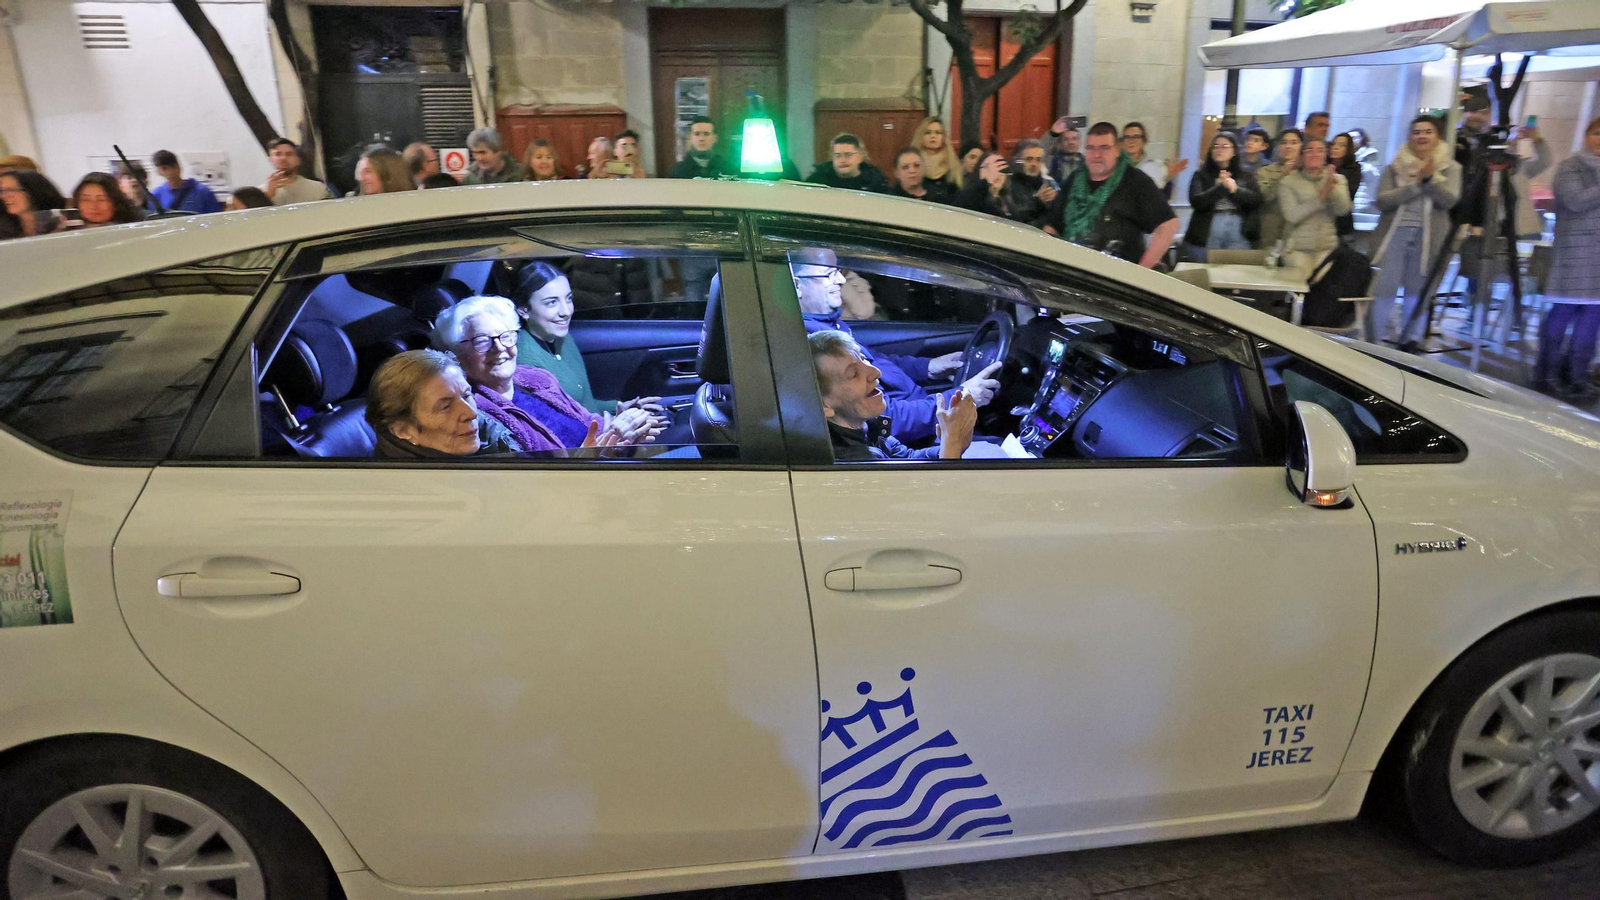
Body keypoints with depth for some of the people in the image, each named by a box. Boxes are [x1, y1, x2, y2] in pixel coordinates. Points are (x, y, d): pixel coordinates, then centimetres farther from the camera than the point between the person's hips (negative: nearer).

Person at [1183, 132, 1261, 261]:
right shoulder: (1201, 175, 7)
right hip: (1206, 235, -1)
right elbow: (1196, 202, -7)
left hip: (1239, 236, 1)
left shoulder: (1245, 175, 13)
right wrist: (1221, 187, -15)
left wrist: (1235, 189, -13)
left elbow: (1256, 200, 2)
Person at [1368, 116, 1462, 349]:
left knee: (1418, 292, 7)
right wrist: (1415, 184, -14)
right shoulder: (1395, 167, 6)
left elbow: (1450, 200, -8)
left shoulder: (1451, 168, 7)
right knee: (1383, 290, -4)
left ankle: (1409, 343, 16)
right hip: (1395, 234, -1)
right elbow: (1382, 201, -6)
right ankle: (1372, 343, 3)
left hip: (1428, 237, 1)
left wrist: (1430, 178, -21)